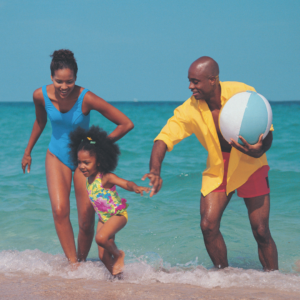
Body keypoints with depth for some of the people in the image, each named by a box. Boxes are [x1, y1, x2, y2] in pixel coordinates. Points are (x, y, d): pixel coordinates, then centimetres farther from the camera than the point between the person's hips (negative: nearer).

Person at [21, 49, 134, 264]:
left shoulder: (86, 98, -25)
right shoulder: (41, 95, -15)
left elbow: (126, 124, -21)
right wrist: (28, 151, 19)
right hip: (57, 157, 2)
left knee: (86, 222, -3)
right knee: (60, 211, -20)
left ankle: (82, 261, 21)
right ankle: (72, 262, -14)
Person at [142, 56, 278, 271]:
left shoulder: (244, 94, -20)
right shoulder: (190, 109, -15)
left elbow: (267, 134, -15)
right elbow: (164, 138, -21)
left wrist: (259, 150, -39)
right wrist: (155, 171, -40)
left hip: (250, 167, -2)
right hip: (217, 170, 2)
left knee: (261, 231, -7)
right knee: (208, 225, -12)